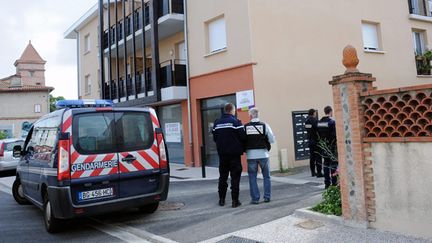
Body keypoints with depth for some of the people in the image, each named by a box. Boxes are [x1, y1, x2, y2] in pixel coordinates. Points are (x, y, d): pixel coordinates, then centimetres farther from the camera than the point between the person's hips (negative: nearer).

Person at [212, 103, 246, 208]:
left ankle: (221, 199, 19)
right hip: (234, 153, -5)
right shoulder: (235, 121, -10)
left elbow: (214, 138, 9)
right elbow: (243, 137, -14)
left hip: (222, 154, 5)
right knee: (235, 177, 1)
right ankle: (235, 200, 2)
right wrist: (241, 148, 3)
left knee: (223, 176, 14)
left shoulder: (217, 123, 7)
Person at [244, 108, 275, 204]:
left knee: (252, 177, 9)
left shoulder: (245, 127, -3)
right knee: (266, 176, 15)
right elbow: (272, 140, -2)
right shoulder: (264, 125, -3)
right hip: (263, 154, 0)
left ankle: (255, 198, 9)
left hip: (251, 155, 0)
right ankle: (267, 197, 16)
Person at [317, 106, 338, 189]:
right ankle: (334, 183, 1)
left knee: (326, 163, 11)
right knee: (333, 163, 0)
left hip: (324, 147, 6)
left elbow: (318, 135, 8)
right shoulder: (331, 122, -14)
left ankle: (327, 183, 14)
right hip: (331, 146, -6)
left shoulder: (319, 122, 6)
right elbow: (334, 135, -16)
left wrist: (323, 142, 13)